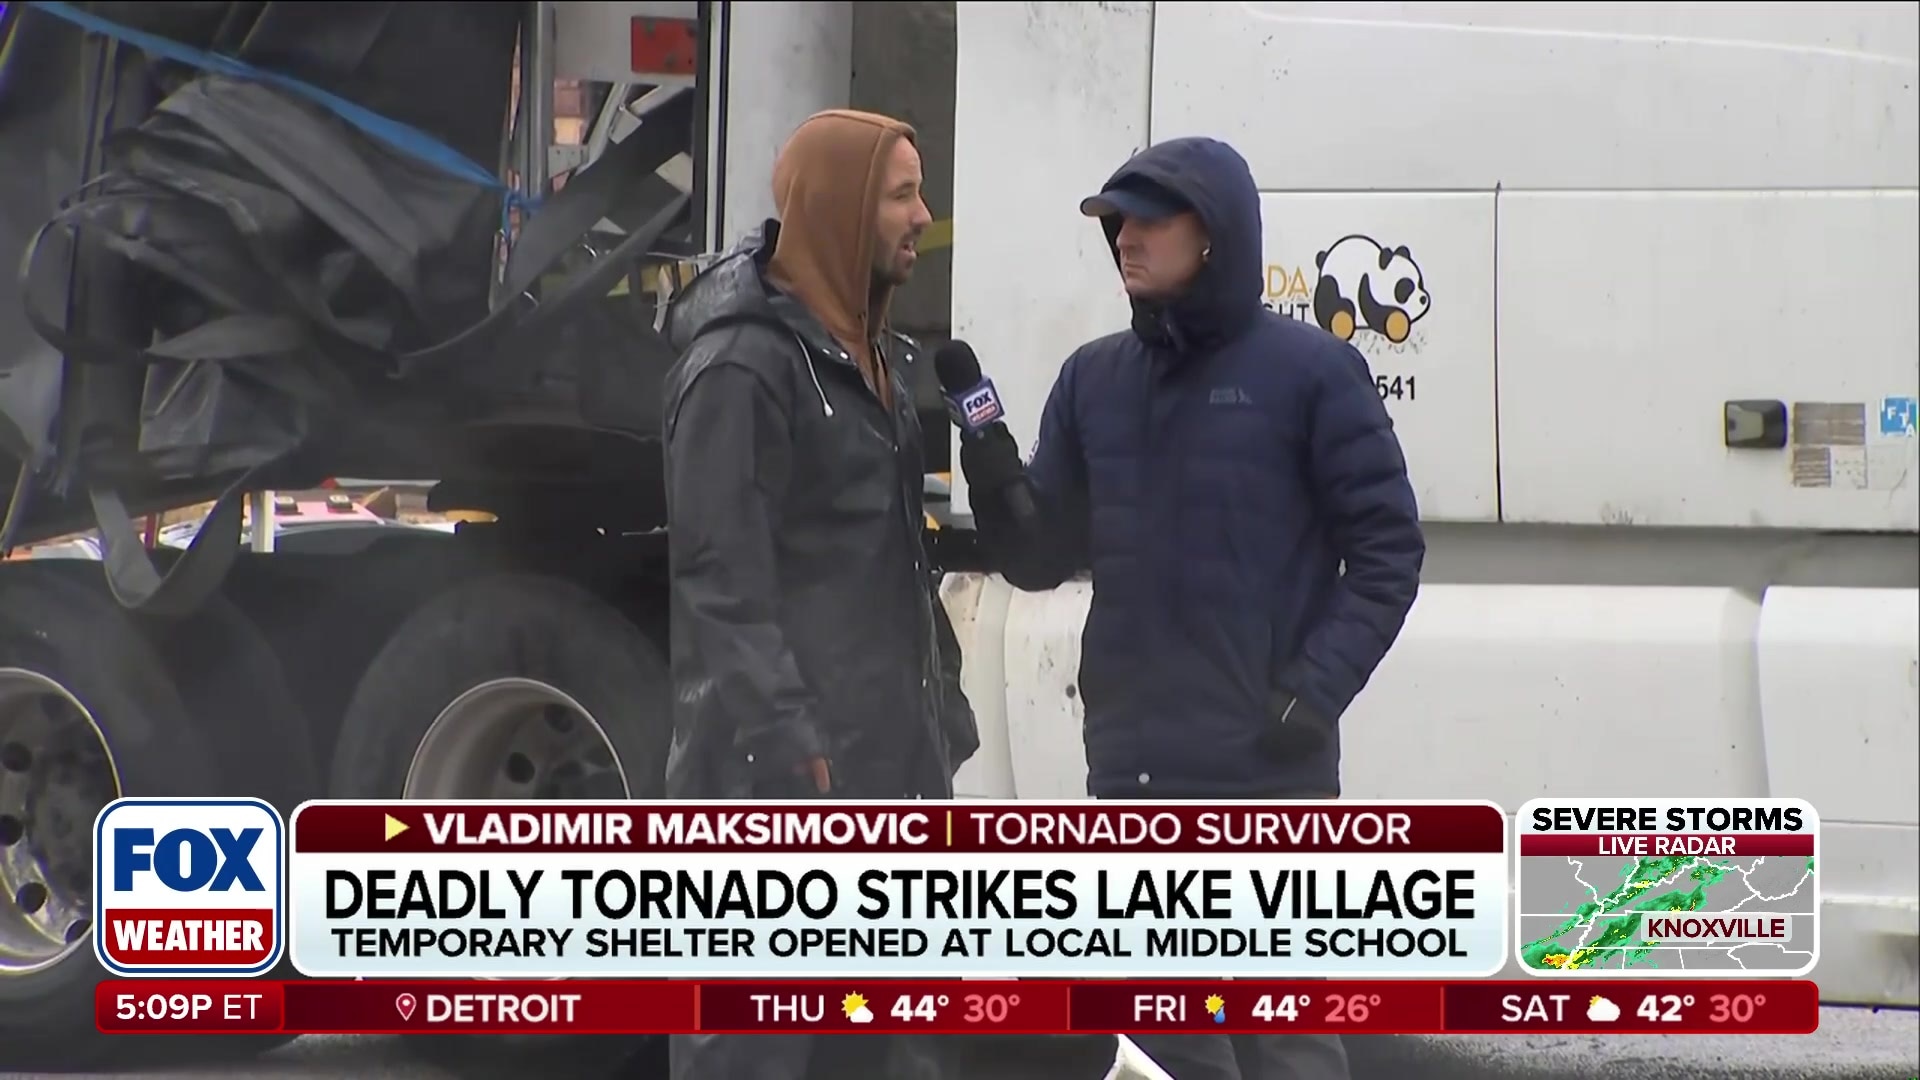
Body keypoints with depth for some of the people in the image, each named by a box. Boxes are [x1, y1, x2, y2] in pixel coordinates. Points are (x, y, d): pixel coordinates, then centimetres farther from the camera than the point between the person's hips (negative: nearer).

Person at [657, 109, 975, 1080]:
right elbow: (721, 572, -18)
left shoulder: (875, 351, 15)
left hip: (891, 743, 9)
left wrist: (939, 701, 16)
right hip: (787, 756, -9)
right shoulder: (744, 361, -13)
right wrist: (786, 741, -22)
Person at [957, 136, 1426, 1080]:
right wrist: (995, 481, -7)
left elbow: (1386, 550, -3)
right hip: (1129, 768, 5)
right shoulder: (1093, 379, 11)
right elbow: (1042, 559, 13)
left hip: (1267, 768, -5)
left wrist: (1315, 693, -13)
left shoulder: (1309, 371, -4)